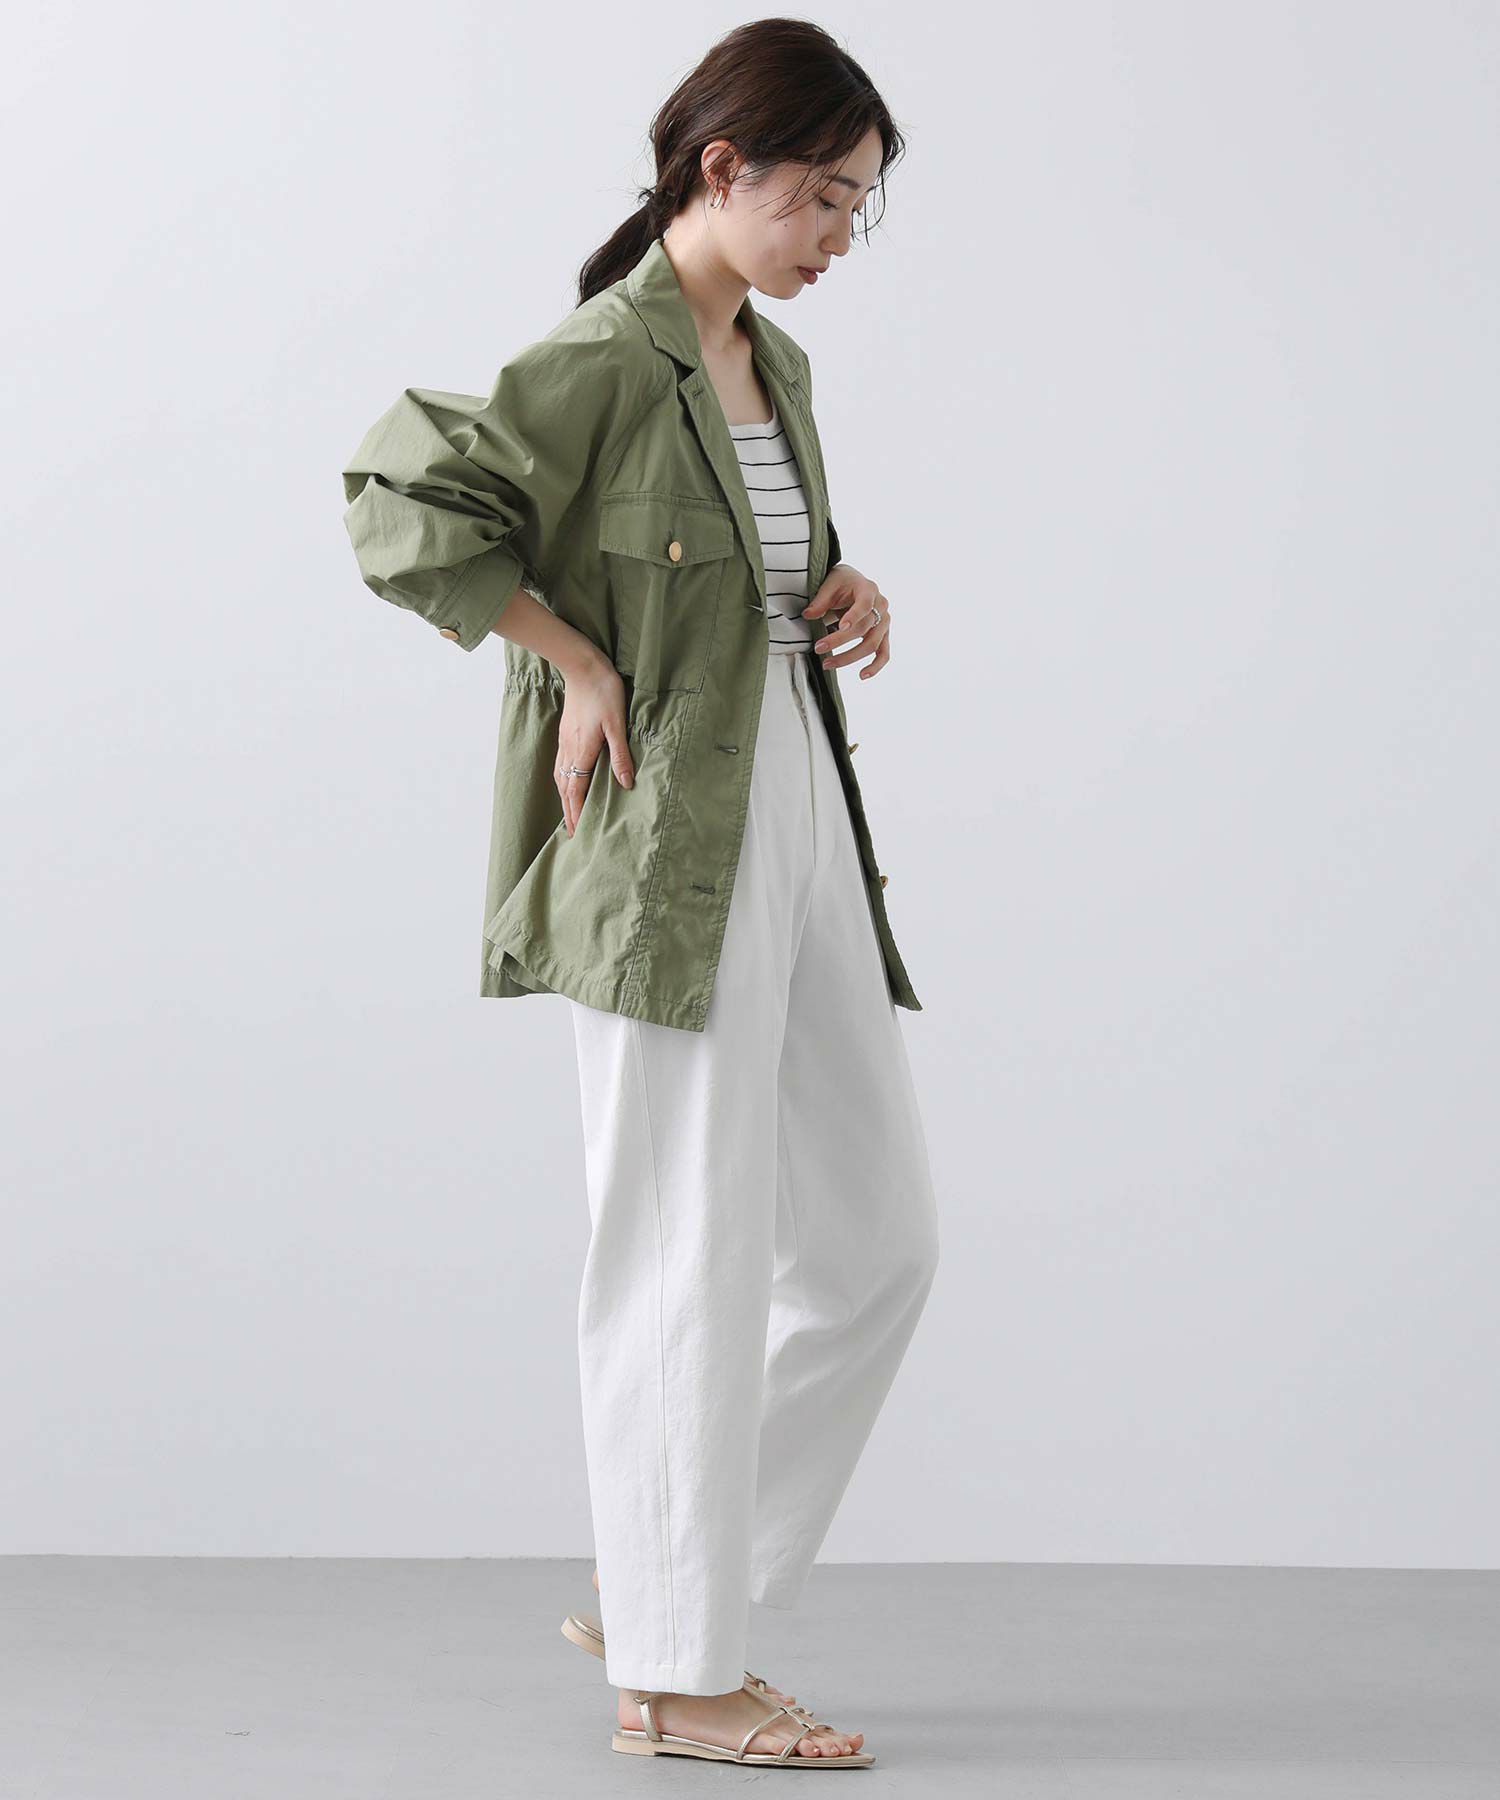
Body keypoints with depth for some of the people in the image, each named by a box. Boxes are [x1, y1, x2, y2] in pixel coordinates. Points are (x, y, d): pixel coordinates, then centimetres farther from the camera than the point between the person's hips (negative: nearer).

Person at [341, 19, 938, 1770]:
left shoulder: (777, 369, 14)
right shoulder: (603, 362, -12)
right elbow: (399, 497, -19)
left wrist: (843, 602, 6)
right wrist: (576, 662, -16)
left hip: (802, 823, 9)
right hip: (667, 844, -9)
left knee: (878, 1241, 11)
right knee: (689, 1259, -2)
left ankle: (655, 1589, 21)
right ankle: (672, 1676, 11)